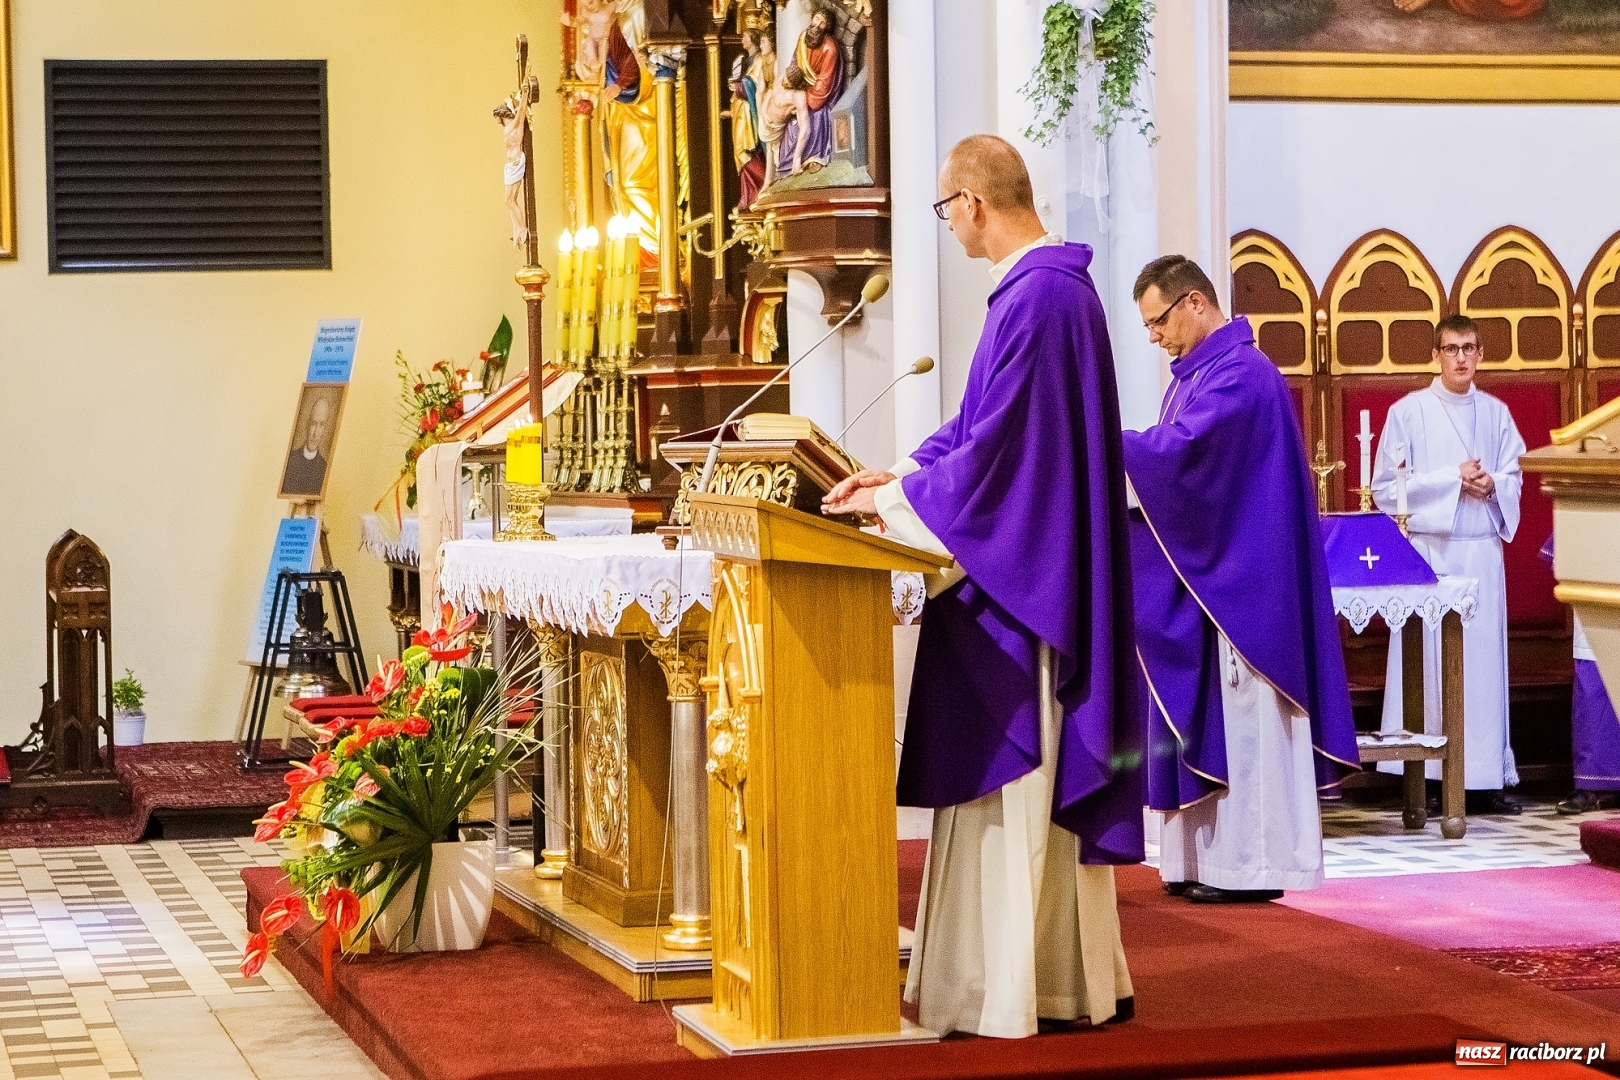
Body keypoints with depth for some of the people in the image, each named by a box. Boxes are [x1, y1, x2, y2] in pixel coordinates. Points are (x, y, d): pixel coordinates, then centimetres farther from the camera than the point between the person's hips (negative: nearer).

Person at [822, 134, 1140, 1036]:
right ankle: (1076, 978, 19)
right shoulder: (1059, 284, 14)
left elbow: (997, 444, -20)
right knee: (1050, 786, 13)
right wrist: (906, 471, 19)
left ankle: (999, 993, 0)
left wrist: (896, 498, -7)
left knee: (1004, 782, -5)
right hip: (1049, 571, 10)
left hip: (1019, 576, -10)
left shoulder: (1035, 296, -19)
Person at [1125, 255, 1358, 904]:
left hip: (1239, 581, -10)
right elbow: (1182, 459, 16)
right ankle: (1213, 860, 14)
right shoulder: (1201, 372, 16)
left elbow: (1176, 451, -26)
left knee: (1240, 721, -5)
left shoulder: (1239, 374, -16)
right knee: (1212, 720, 10)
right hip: (1206, 579, 10)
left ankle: (1251, 865, -1)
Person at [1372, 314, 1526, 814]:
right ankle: (1425, 777, -2)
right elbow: (1386, 487, -4)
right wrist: (1453, 478, -11)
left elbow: (1513, 480, 15)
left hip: (1483, 551, 4)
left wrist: (1492, 485, -8)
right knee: (1428, 659, -5)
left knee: (1483, 657, 3)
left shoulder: (1495, 413, 11)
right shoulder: (1408, 412, -1)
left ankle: (1483, 780, 6)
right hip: (1428, 549, -4)